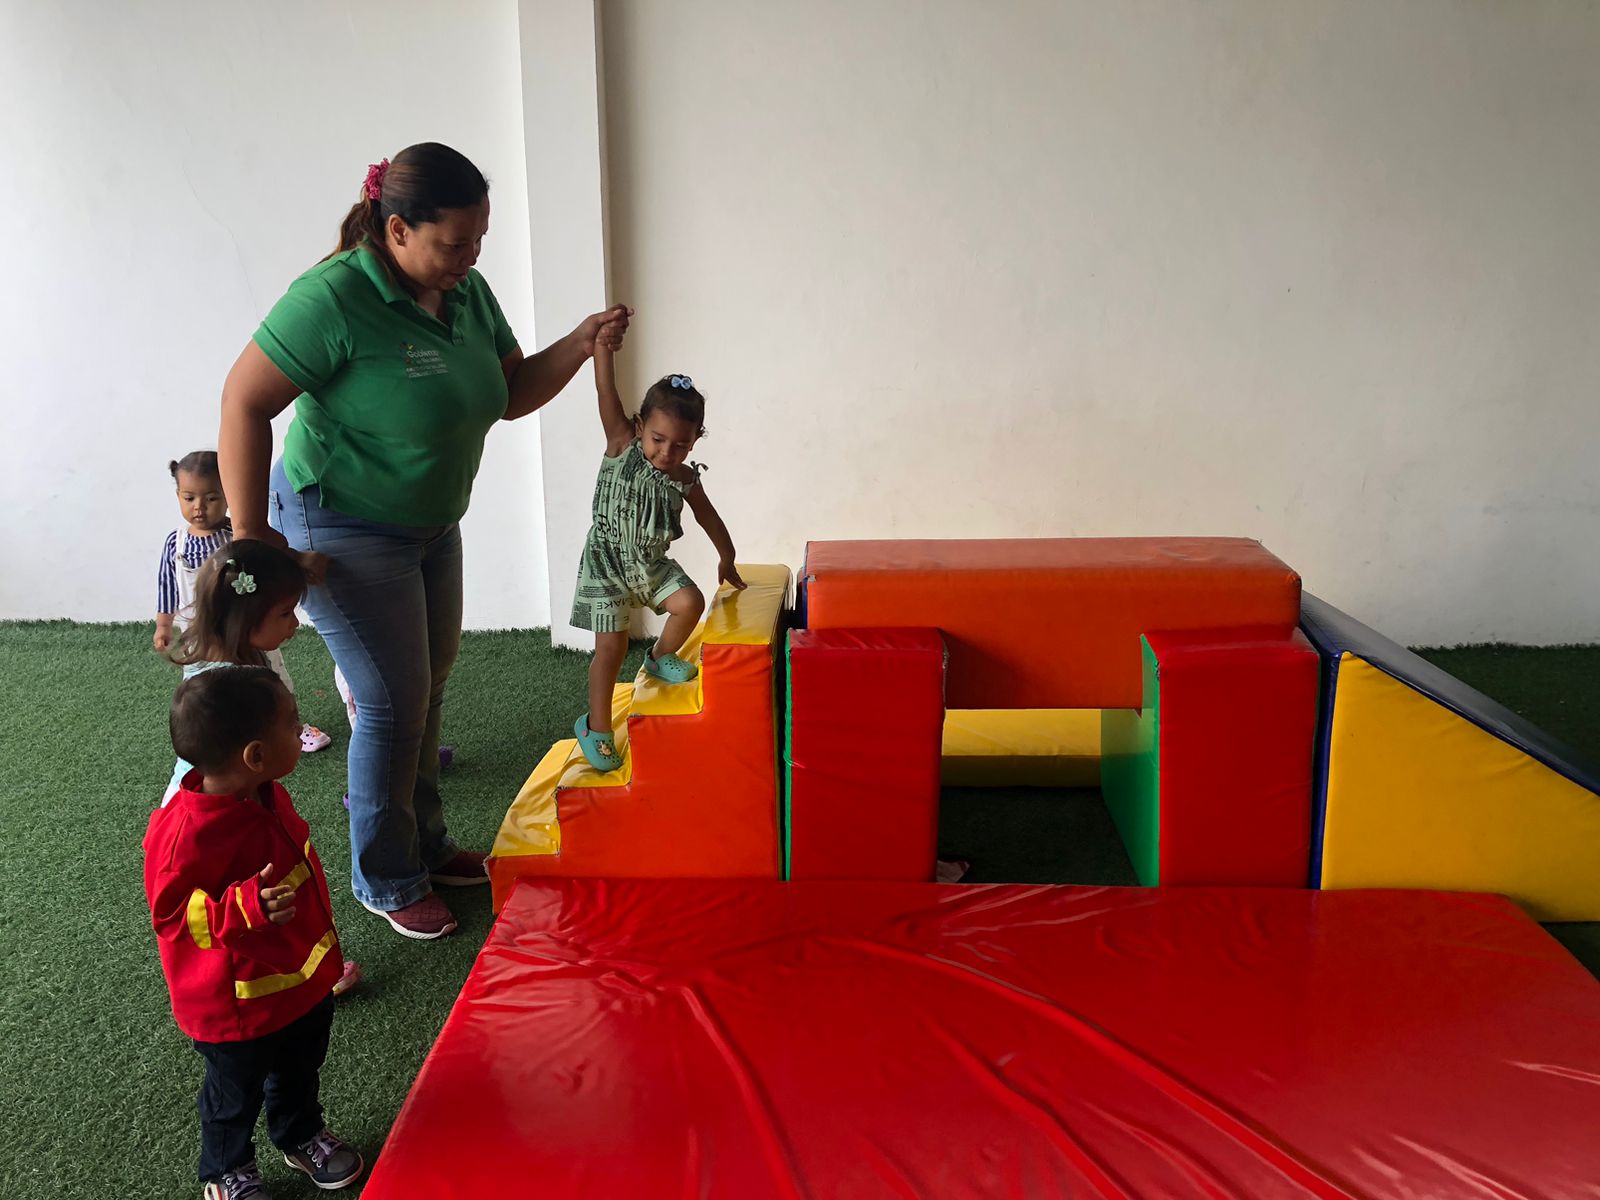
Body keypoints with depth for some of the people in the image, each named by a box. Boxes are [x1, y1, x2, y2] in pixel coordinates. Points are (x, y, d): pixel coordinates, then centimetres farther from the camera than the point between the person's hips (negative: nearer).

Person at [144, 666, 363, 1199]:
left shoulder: (266, 796, -8)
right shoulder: (190, 833, -35)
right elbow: (170, 912, -26)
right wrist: (245, 909, -41)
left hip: (304, 979, 7)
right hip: (240, 1004, -7)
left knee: (300, 1070, 29)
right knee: (236, 1092, 20)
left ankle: (301, 1136, 55)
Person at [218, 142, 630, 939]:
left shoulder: (467, 293, -2)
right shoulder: (335, 297, -25)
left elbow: (511, 394, 6)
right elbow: (244, 402, -23)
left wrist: (580, 345, -11)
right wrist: (251, 534, -22)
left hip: (431, 524, 8)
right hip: (345, 530, -8)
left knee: (428, 690, 16)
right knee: (394, 706, -1)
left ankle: (425, 845, 36)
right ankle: (386, 883, 19)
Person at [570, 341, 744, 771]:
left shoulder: (685, 478, -4)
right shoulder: (622, 447, -14)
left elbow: (707, 516, 13)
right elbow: (606, 391, -23)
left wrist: (726, 558, 22)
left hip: (651, 562, 4)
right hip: (607, 562, -4)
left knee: (689, 603, -15)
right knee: (611, 646, -4)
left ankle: (660, 657, 17)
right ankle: (596, 726, 12)